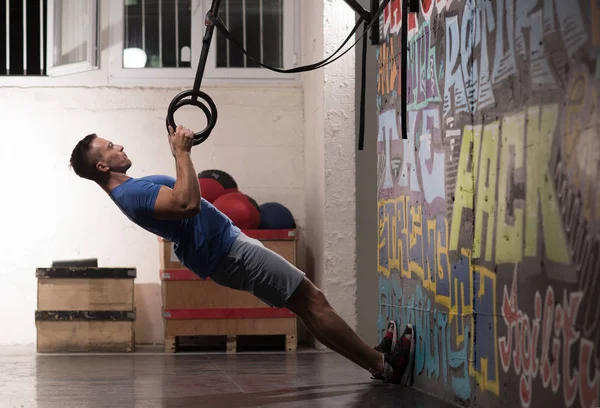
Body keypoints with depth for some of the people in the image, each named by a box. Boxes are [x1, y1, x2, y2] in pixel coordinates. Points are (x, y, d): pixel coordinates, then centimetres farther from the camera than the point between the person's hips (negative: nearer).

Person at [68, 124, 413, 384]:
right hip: (228, 251, -11)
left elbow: (180, 195, 28)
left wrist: (180, 149, 23)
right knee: (312, 300, -8)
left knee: (307, 301, 12)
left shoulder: (130, 190, 13)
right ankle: (383, 364, -4)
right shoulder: (132, 194, -21)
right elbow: (188, 204, -35)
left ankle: (373, 356, 15)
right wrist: (182, 152, -27)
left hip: (225, 245, 11)